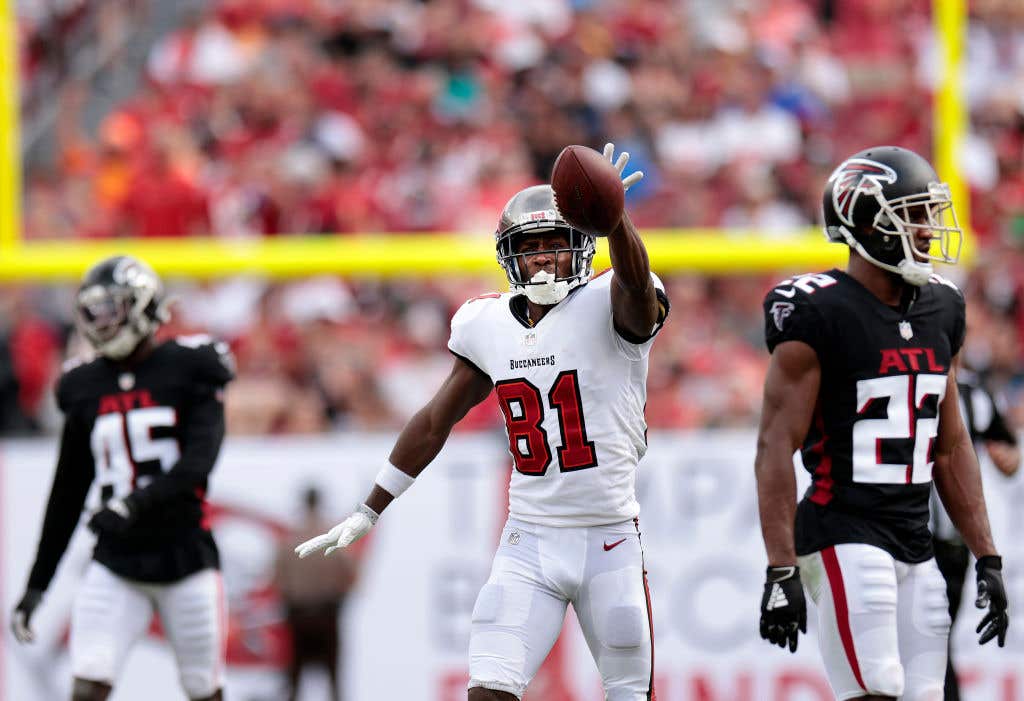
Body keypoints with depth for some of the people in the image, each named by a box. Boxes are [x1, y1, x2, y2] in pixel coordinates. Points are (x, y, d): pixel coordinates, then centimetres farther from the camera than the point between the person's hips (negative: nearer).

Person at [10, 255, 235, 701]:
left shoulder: (189, 370, -3)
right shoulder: (87, 388, 9)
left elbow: (199, 461, -17)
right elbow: (67, 496, 15)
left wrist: (137, 503, -31)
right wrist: (36, 586, 14)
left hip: (186, 558, -3)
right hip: (114, 564, 3)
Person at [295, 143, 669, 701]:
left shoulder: (606, 308, -9)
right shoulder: (488, 326, 5)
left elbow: (637, 284, -34)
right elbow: (435, 422, 15)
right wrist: (368, 512, 18)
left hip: (610, 542, -3)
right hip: (528, 544, 3)